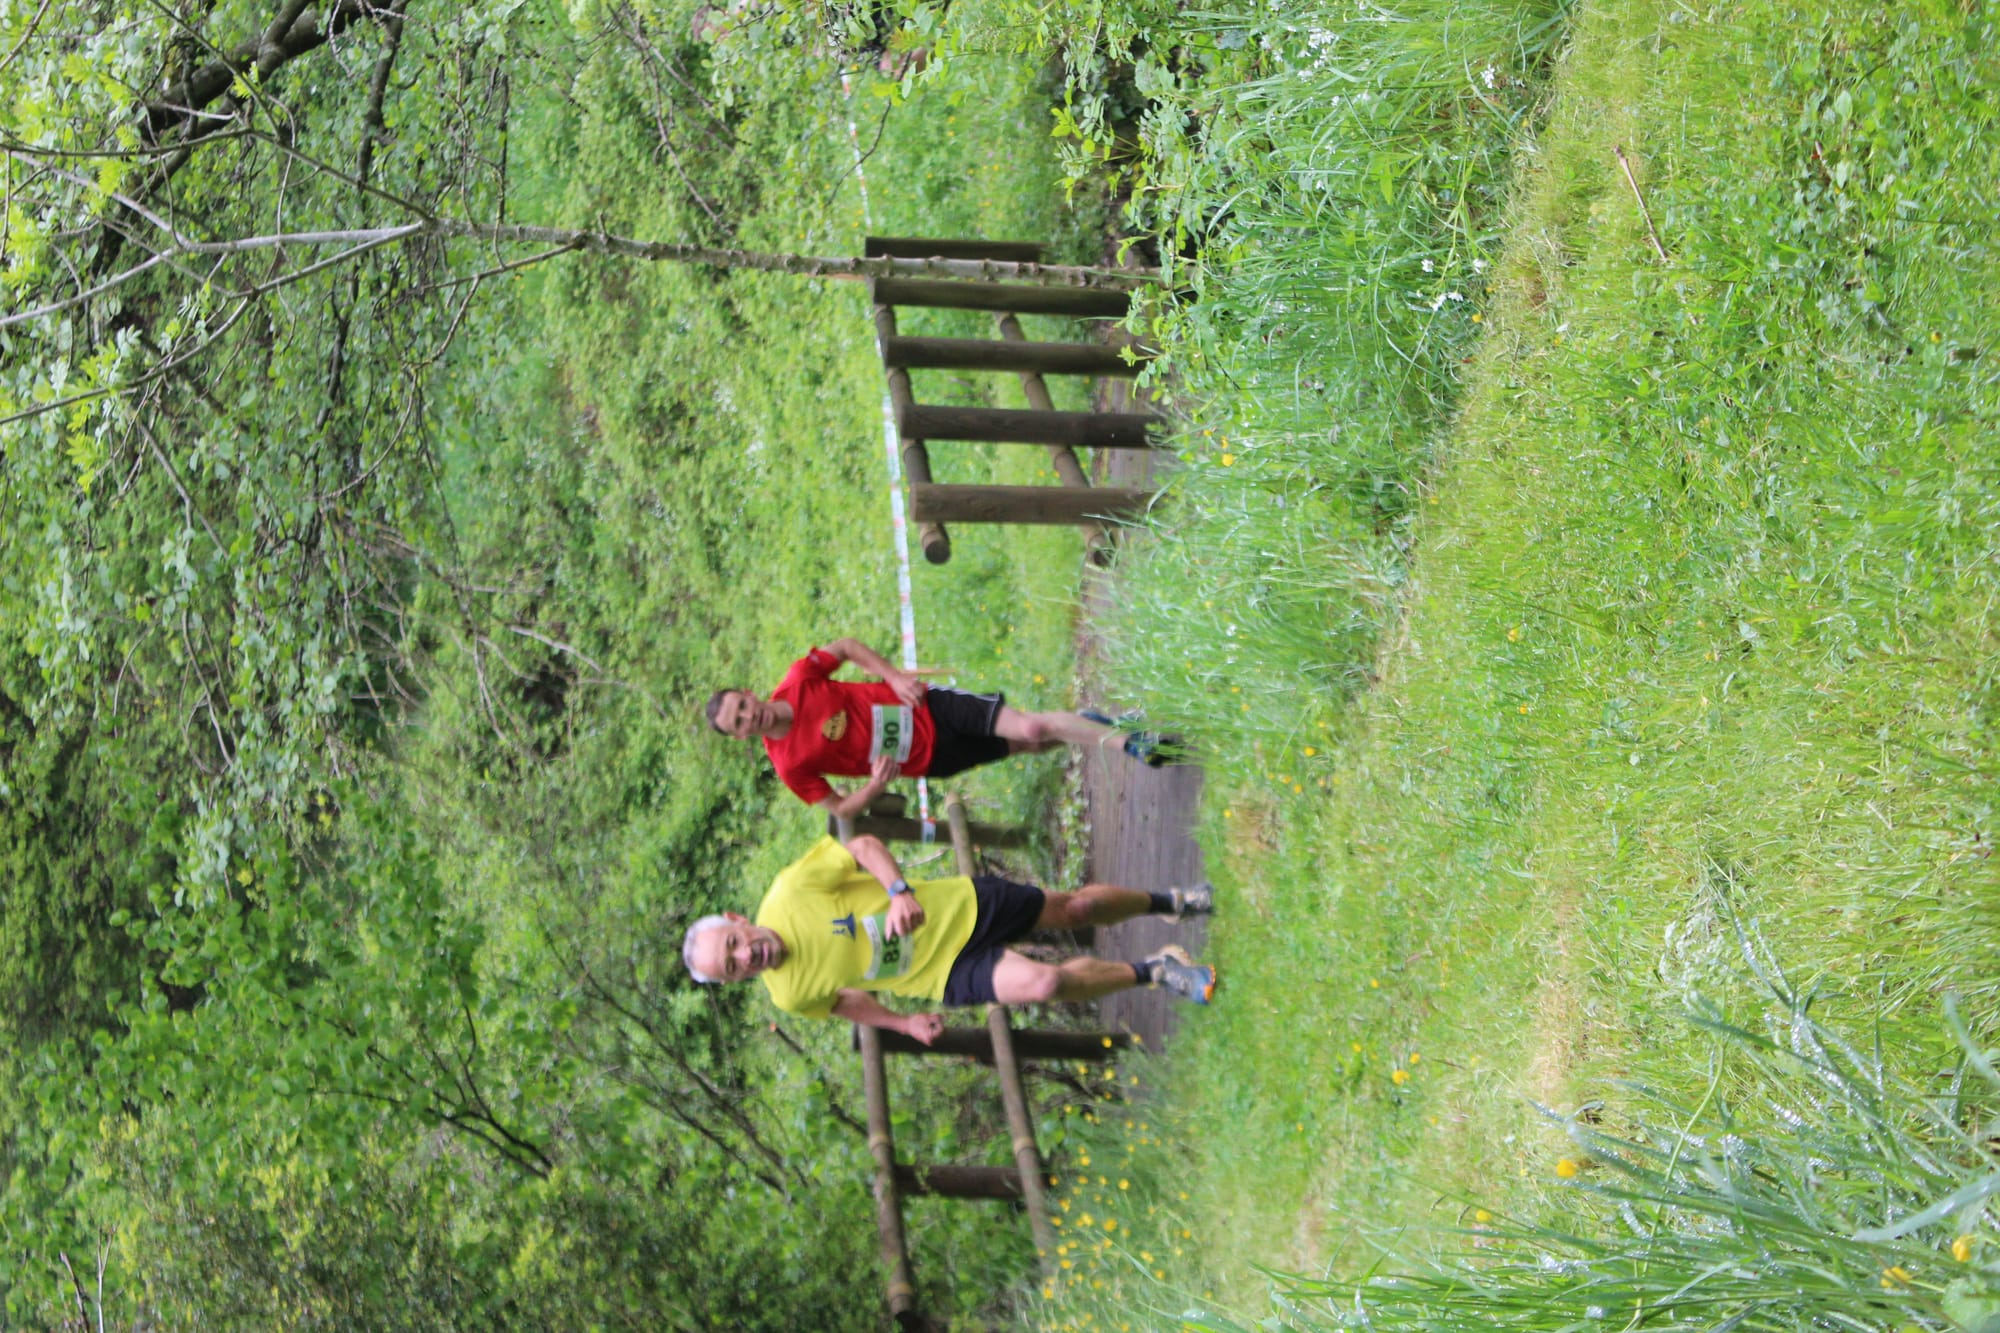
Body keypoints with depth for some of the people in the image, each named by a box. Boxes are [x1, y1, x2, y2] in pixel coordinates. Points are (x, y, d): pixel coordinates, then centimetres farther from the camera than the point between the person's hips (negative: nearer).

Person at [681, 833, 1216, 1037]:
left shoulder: (790, 892, -23)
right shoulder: (790, 995, -15)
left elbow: (866, 846, -14)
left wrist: (900, 890, -30)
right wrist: (906, 1023, 0)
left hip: (961, 908, 0)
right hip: (953, 975, 0)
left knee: (1077, 906, 7)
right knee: (1046, 983, -21)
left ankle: (1167, 902, 39)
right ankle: (1154, 971, 5)